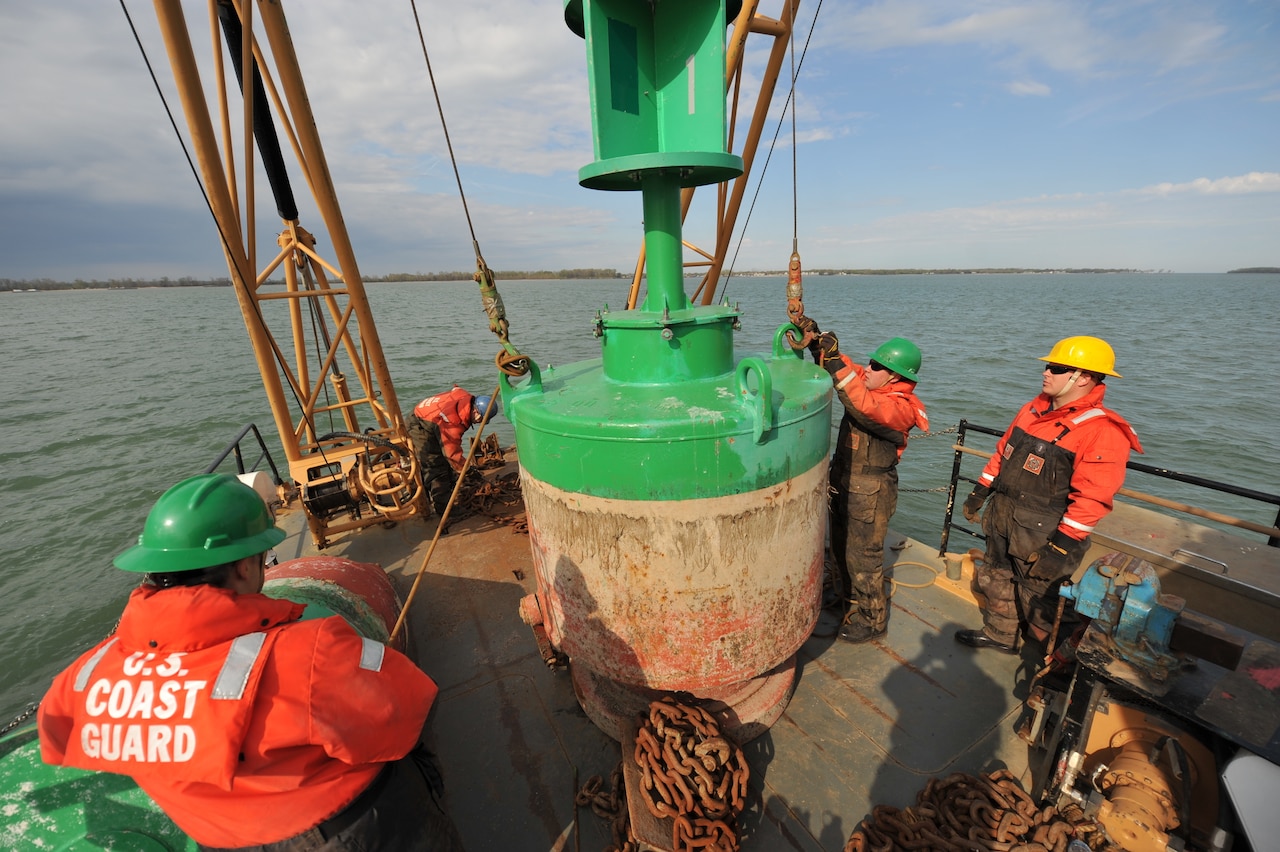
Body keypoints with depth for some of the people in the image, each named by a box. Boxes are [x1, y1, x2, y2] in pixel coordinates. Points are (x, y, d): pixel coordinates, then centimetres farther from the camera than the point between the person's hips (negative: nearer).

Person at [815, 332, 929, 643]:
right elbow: (845, 369, 7)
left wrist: (835, 360, -42)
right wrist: (817, 343, -12)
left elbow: (862, 406, -41)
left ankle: (873, 620, 27)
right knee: (840, 549, 21)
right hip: (844, 482, 8)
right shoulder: (867, 381, 0)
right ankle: (851, 602, 42)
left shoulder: (900, 407, -23)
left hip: (870, 493, -8)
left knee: (863, 557, 6)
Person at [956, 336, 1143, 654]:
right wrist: (980, 492, 14)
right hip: (1001, 515, 7)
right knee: (996, 581, 22)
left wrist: (1061, 545, -24)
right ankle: (1000, 636, 43)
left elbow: (1092, 497, -23)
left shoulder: (1102, 431, -19)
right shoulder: (1035, 408, 5)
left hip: (1040, 533, -7)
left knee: (1038, 598, 10)